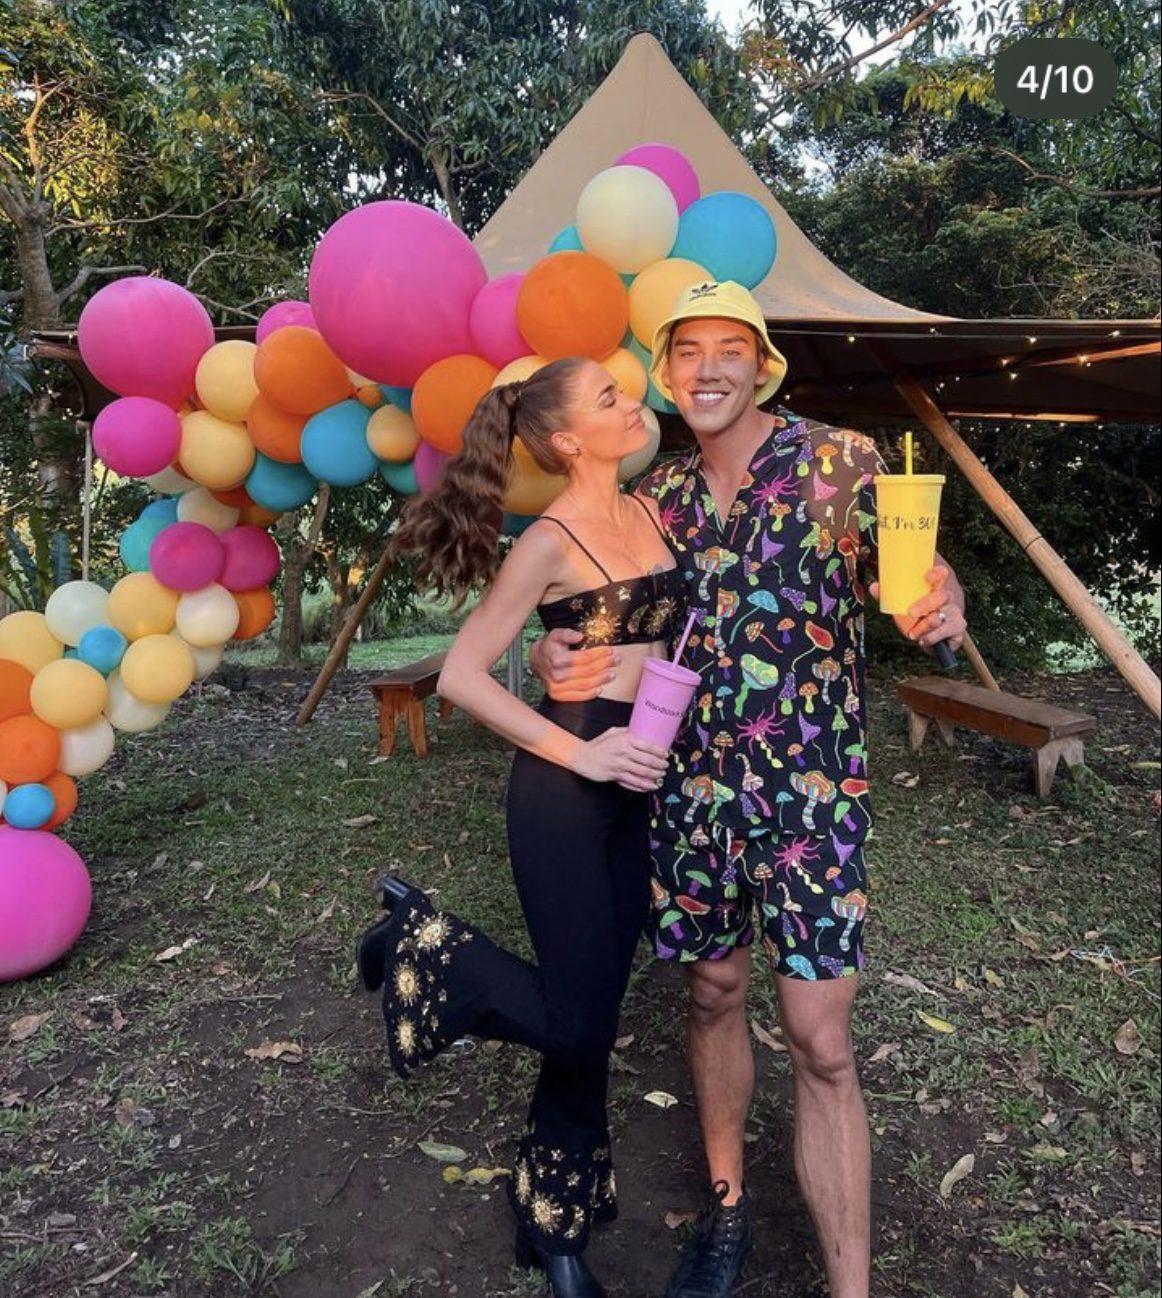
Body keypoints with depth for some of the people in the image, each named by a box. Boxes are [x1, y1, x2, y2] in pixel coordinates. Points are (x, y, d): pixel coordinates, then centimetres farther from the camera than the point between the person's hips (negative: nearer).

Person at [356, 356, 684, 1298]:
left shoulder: (653, 514, 7)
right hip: (564, 794, -7)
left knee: (593, 1014, 15)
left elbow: (680, 630, 19)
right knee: (573, 1022, -1)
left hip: (636, 790, 7)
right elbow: (462, 677, -15)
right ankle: (419, 944, 23)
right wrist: (579, 753, -17)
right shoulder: (550, 543, -13)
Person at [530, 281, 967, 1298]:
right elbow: (617, 630, 10)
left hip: (812, 787, -4)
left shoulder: (841, 462, -4)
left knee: (819, 1039, -2)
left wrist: (943, 603, -29)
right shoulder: (659, 496, 7)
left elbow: (908, 586, -4)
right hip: (690, 785, 4)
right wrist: (557, 658, -12)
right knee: (713, 991, 16)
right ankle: (728, 1211, 39)